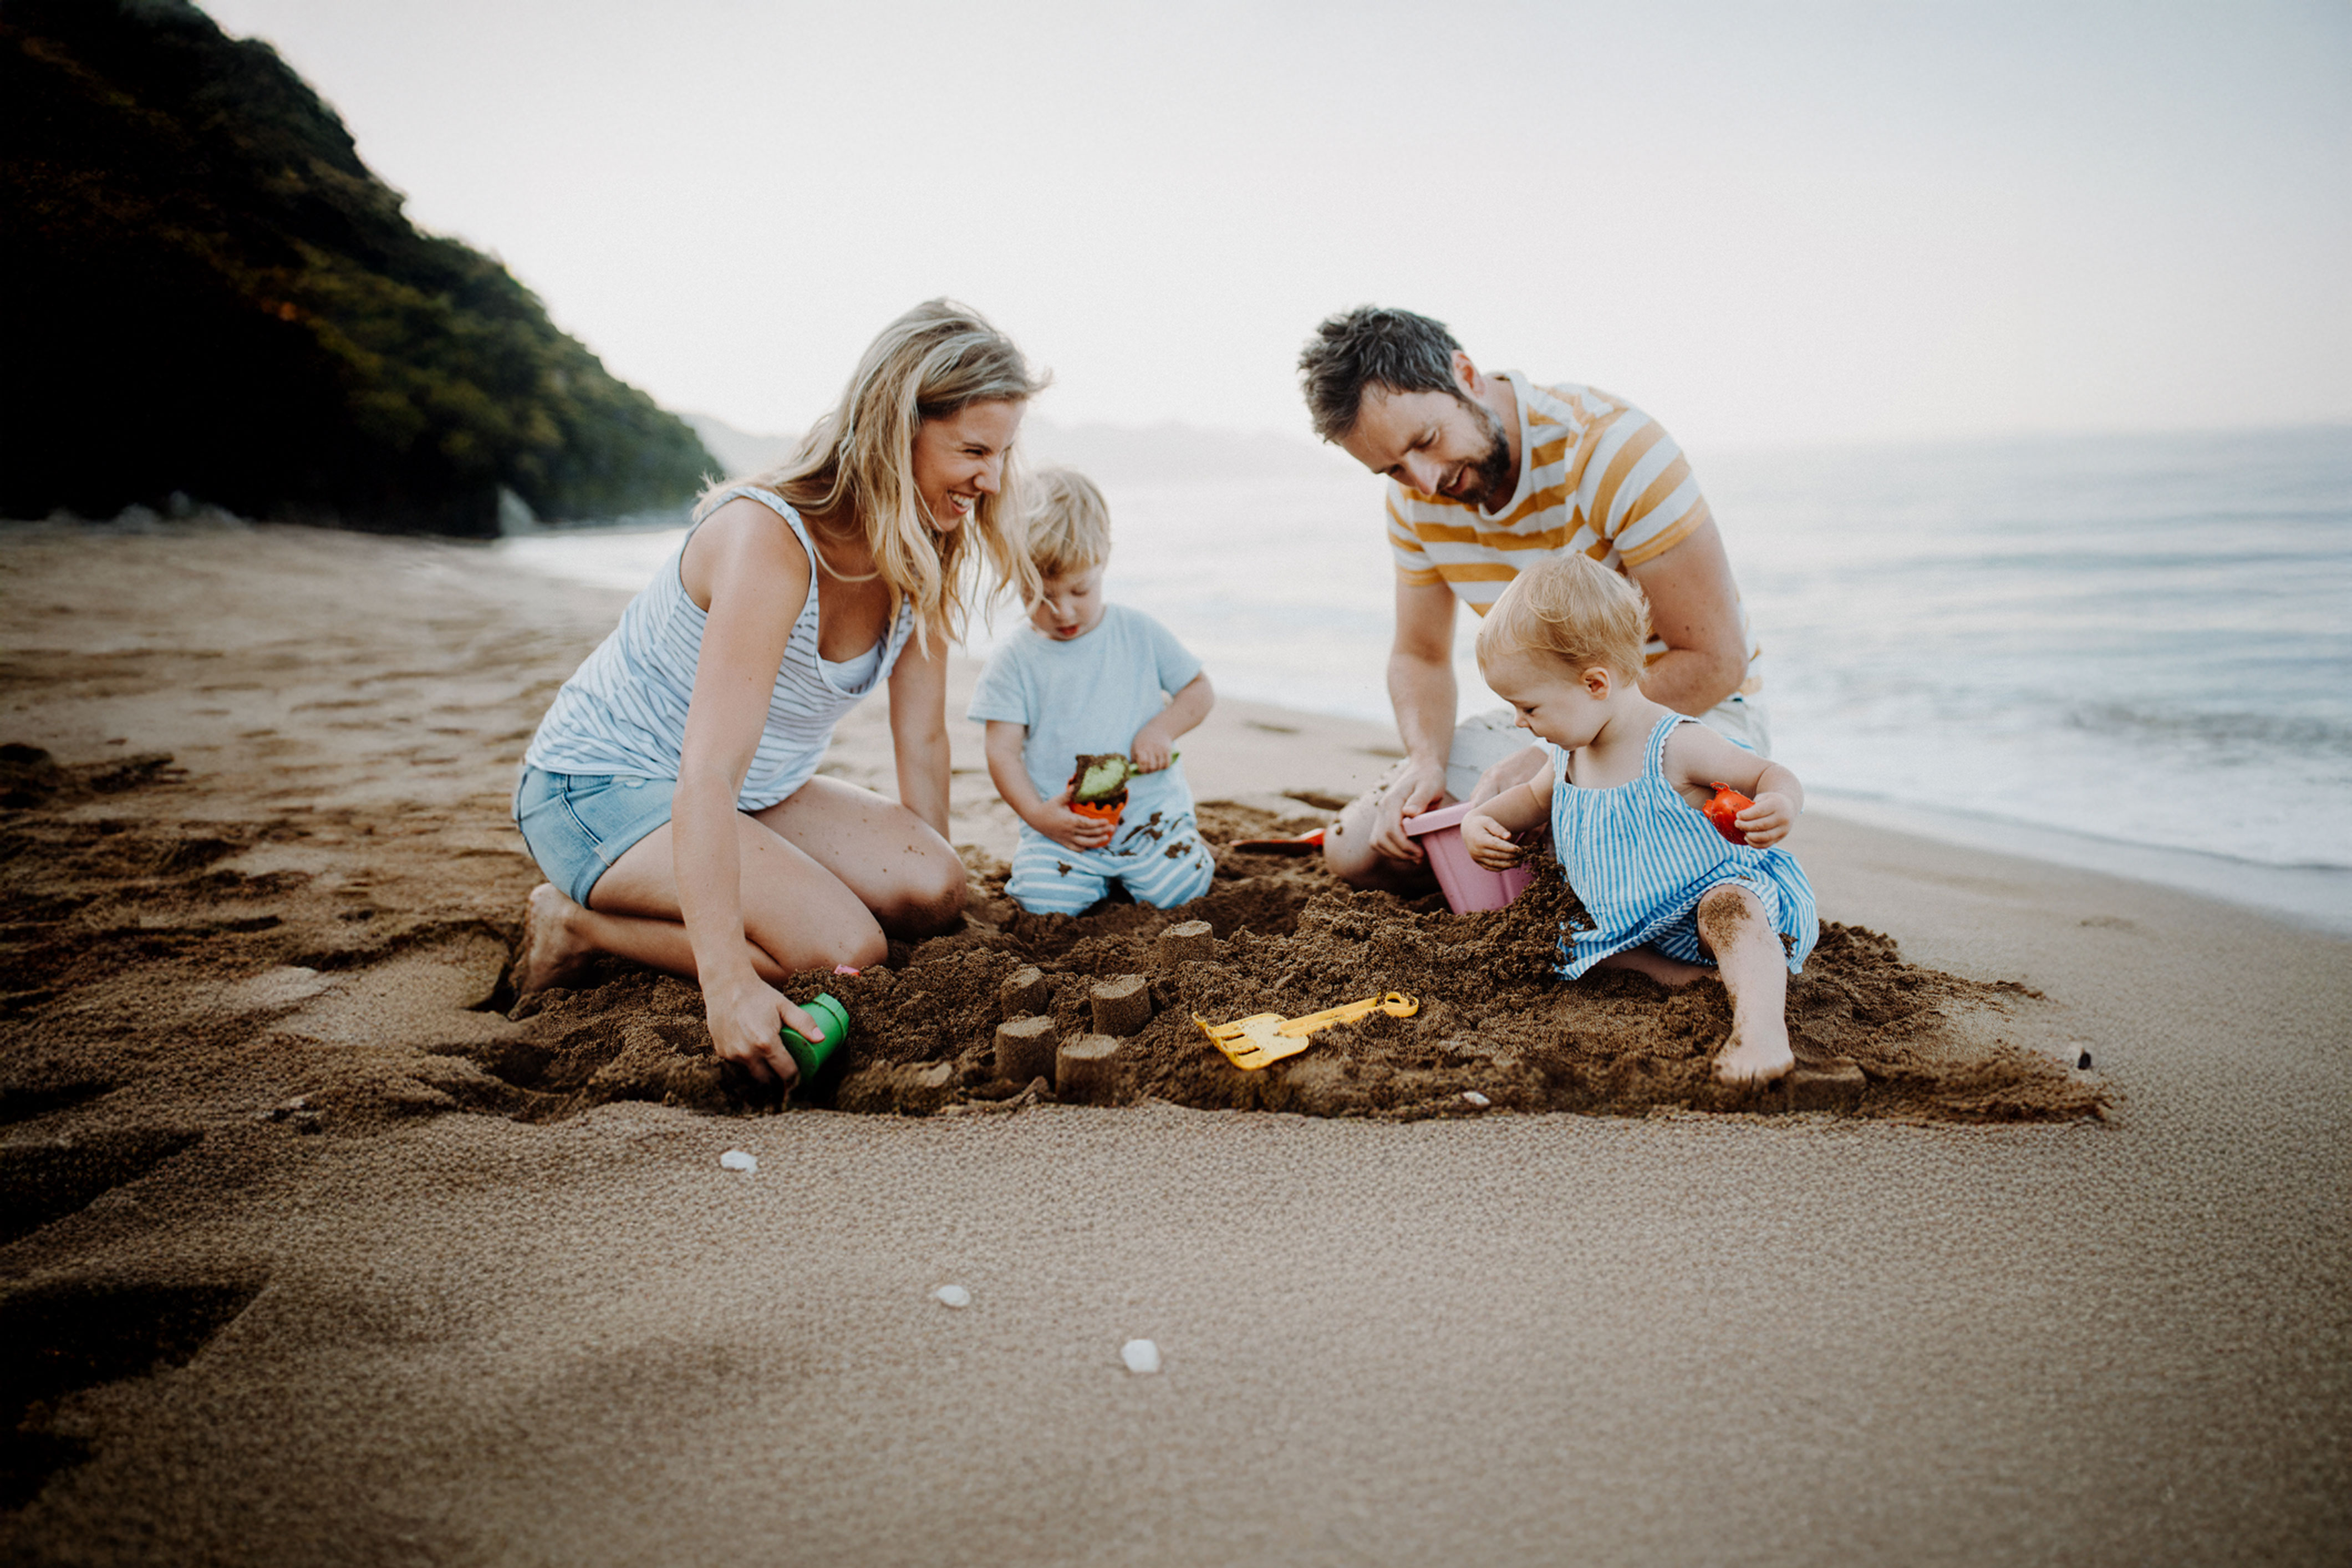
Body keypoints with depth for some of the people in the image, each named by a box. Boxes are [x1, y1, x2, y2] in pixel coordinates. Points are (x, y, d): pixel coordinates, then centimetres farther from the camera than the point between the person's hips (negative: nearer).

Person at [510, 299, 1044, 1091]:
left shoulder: (923, 554, -5)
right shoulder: (771, 538, -30)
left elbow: (922, 741, 1)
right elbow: (707, 775, -38)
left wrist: (939, 892, 1)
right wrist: (728, 986, -45)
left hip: (753, 793, 8)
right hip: (601, 788, -8)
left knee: (932, 891, -12)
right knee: (846, 949, -26)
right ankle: (579, 923, -6)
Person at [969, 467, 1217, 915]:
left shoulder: (1140, 634, 4)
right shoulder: (1016, 661, 0)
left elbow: (1200, 691, 11)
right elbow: (1003, 751, -2)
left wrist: (1162, 728, -10)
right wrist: (1037, 815, -18)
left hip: (1151, 809, 0)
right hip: (1062, 824, 0)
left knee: (1180, 889, -19)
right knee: (1045, 901, -20)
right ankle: (1096, 873, 13)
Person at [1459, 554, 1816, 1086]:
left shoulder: (1674, 747, -19)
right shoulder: (1568, 754, 2)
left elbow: (1772, 776, -12)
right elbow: (1535, 797, 24)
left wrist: (1781, 806, -36)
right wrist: (1481, 818, 5)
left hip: (1709, 892, -8)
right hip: (1632, 927, 8)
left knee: (1729, 911, -38)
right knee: (1555, 938, -6)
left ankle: (1760, 1024, -56)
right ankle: (1680, 974, -16)